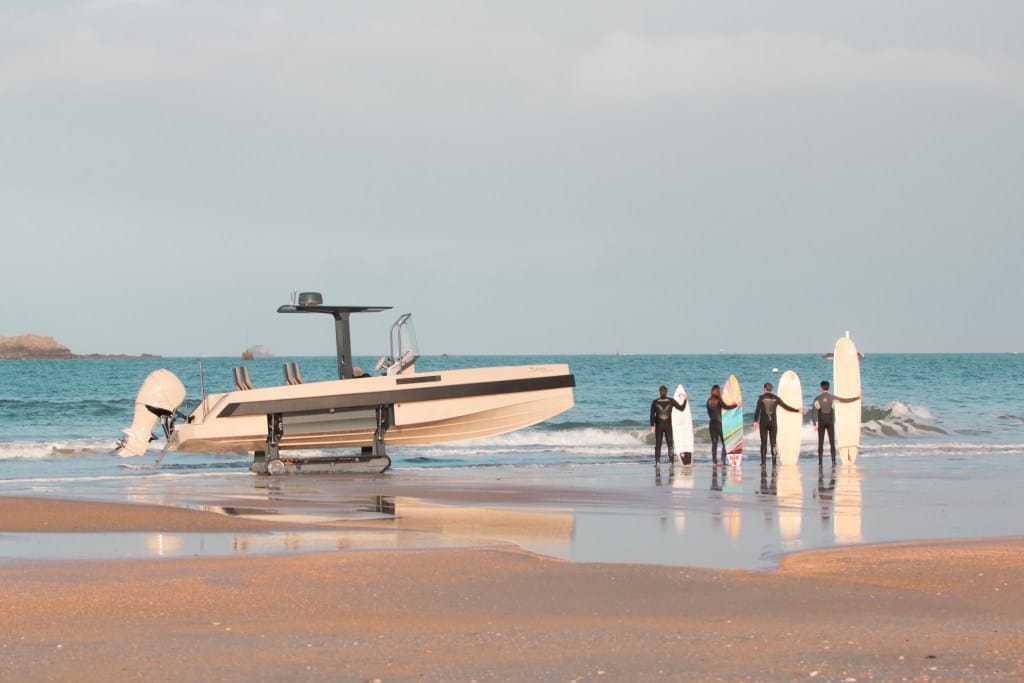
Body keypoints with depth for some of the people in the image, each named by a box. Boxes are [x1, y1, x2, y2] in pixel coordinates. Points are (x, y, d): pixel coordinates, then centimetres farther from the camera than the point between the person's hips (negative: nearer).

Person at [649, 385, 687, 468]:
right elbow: (681, 408, 2)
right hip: (668, 425, 0)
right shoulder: (671, 401, -3)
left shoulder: (655, 402, -2)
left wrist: (652, 425, -1)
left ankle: (657, 462, -4)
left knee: (658, 444, 4)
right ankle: (670, 461, 0)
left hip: (658, 426, 0)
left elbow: (652, 415, -4)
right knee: (670, 444, 7)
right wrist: (685, 400, 15)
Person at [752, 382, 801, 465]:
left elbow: (757, 410, -15)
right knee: (773, 443, 3)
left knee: (764, 443, 3)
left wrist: (755, 421, -20)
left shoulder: (761, 398, -5)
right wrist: (797, 410, 15)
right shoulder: (775, 398, 2)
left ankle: (763, 462, -2)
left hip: (763, 423, -2)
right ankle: (774, 462, -3)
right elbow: (786, 407, 5)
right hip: (773, 423, 2)